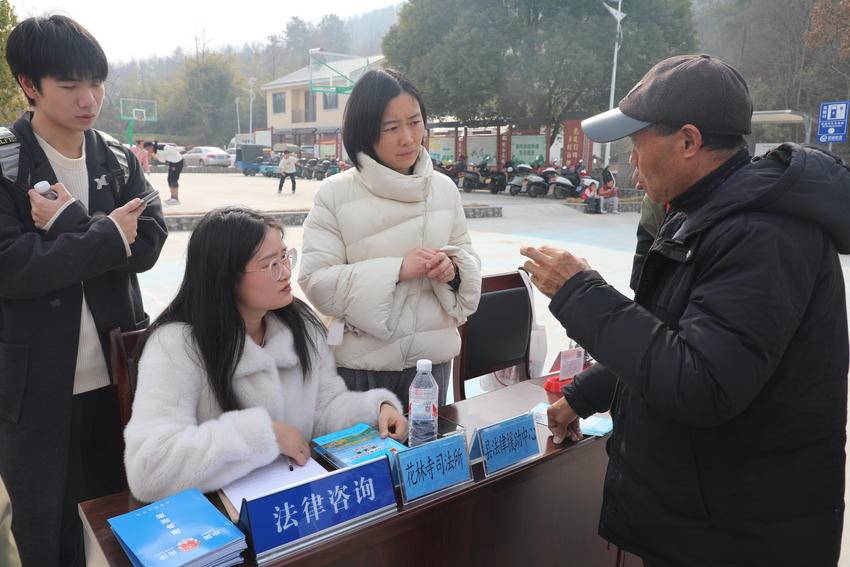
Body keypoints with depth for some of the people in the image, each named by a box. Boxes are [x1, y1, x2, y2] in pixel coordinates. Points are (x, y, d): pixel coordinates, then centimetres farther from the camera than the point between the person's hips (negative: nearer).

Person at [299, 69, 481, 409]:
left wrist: (452, 268, -13)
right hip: (360, 365, -3)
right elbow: (315, 281, -14)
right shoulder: (335, 194, -9)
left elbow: (468, 256, 10)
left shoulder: (444, 188, 2)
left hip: (431, 357, 3)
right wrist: (396, 269, -22)